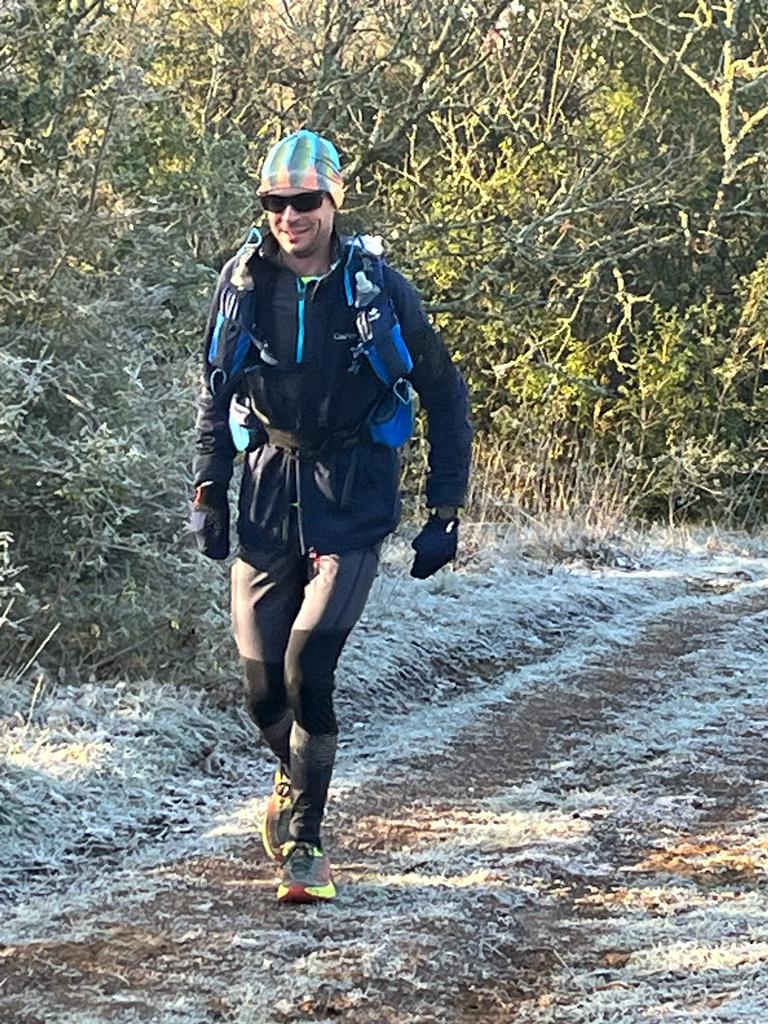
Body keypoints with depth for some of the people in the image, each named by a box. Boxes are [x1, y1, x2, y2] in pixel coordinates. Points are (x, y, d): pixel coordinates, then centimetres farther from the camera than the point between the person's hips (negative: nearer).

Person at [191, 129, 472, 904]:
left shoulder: (378, 289, -6)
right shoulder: (242, 284, 1)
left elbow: (445, 397, 3)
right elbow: (216, 394, 14)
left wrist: (446, 510, 0)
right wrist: (208, 490, 5)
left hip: (352, 498, -3)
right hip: (269, 491, 3)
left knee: (307, 665, -17)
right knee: (262, 681, 2)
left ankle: (302, 841, -5)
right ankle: (296, 775, 35)